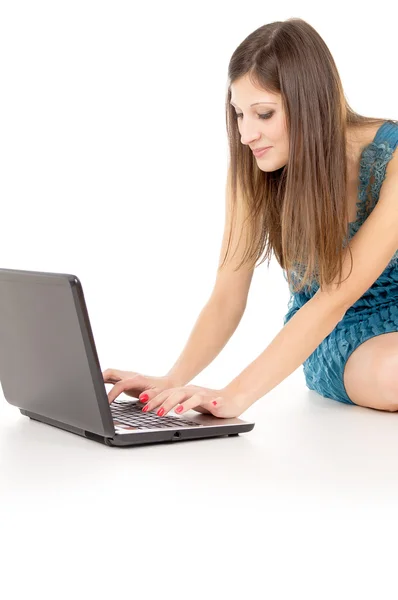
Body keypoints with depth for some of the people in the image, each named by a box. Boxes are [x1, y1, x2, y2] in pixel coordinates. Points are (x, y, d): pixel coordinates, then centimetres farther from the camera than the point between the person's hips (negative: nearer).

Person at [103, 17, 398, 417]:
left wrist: (236, 395, -34)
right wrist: (173, 381, -28)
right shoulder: (251, 171, -10)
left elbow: (336, 297, -27)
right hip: (330, 344, 1)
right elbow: (227, 298, -11)